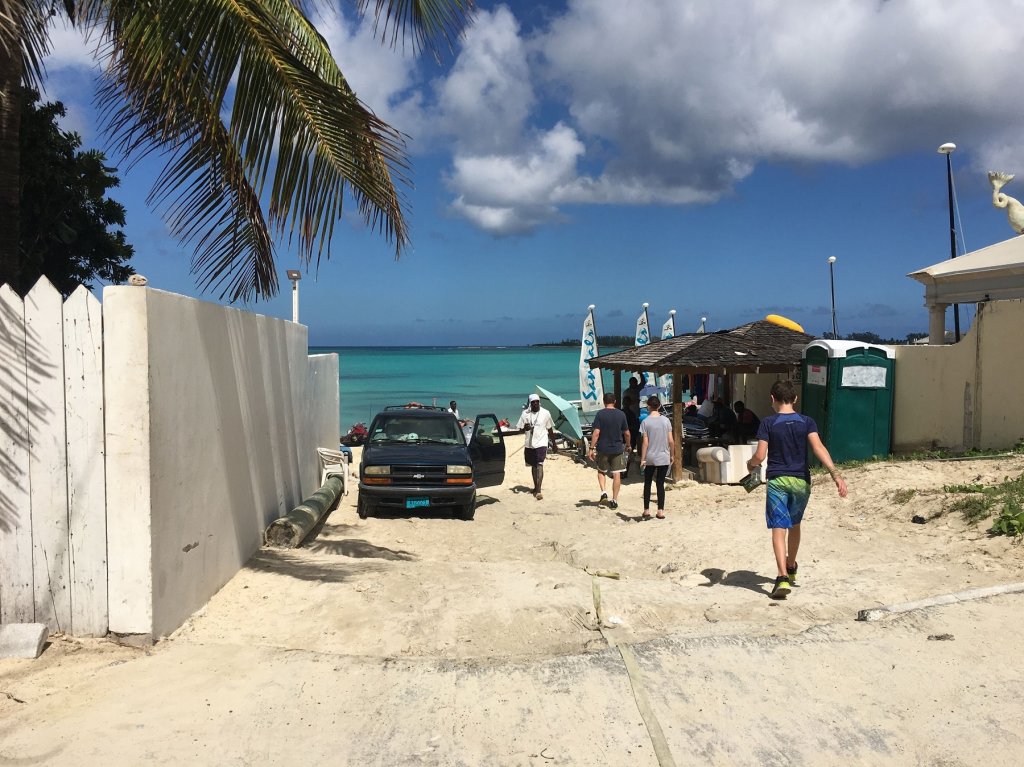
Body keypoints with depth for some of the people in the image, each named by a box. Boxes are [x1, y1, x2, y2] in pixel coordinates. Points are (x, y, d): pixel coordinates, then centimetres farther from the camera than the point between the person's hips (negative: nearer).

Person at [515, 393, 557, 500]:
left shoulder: (545, 413, -2)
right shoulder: (525, 414, 0)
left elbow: (550, 429, 8)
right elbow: (520, 429, 3)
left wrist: (554, 444, 12)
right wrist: (525, 428, -21)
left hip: (541, 443, -3)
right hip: (529, 444, 3)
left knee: (539, 465, -14)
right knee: (533, 466, 15)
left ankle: (538, 491, -18)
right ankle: (536, 487, 33)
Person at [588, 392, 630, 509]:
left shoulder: (600, 414, -8)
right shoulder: (621, 414, 0)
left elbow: (596, 432, -14)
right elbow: (626, 433, 5)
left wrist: (592, 448, -10)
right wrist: (628, 445, 21)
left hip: (603, 449, -1)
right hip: (618, 449, 1)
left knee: (601, 471, 18)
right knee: (617, 474, 6)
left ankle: (603, 492, 1)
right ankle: (614, 500, 7)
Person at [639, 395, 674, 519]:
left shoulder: (646, 422, -8)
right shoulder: (666, 420, -2)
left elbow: (645, 443, -10)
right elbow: (671, 441, -2)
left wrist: (642, 459, -6)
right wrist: (672, 455, 11)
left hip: (650, 458, -1)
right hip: (664, 458, 1)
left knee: (647, 484, 11)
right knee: (660, 484, 7)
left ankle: (647, 511, 14)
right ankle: (660, 511, 6)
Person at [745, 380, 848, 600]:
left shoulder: (768, 423, -5)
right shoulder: (807, 422, 1)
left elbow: (759, 456, -11)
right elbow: (818, 448, -15)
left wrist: (750, 464, 11)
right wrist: (835, 474, -22)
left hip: (777, 481, -3)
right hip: (801, 481, 3)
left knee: (779, 528, -6)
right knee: (794, 525, 23)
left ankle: (783, 577, -20)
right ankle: (791, 569, 40)